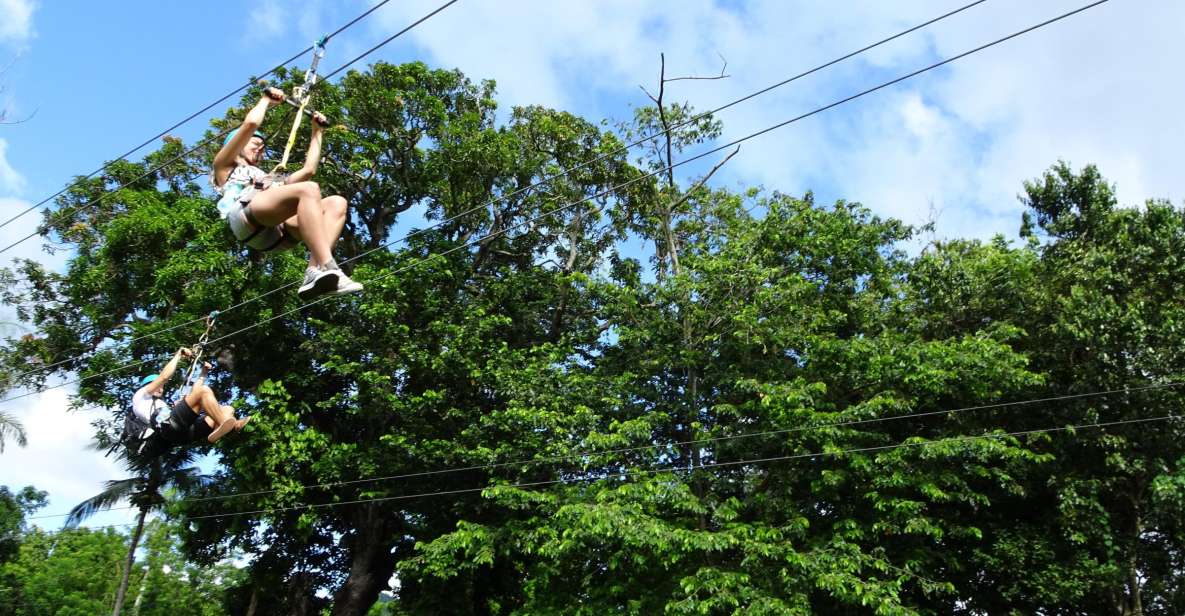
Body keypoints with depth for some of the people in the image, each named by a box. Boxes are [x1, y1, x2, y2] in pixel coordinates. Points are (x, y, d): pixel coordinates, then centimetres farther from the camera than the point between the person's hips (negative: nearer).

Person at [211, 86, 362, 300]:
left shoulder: (269, 179, 47)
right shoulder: (225, 167, 31)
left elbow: (308, 169, 42)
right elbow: (250, 123, 18)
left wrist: (317, 131, 50)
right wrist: (267, 99, 34)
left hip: (277, 231, 6)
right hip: (247, 217, -6)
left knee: (337, 203, -14)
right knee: (309, 189, -30)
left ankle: (315, 272, -38)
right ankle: (327, 268, -50)